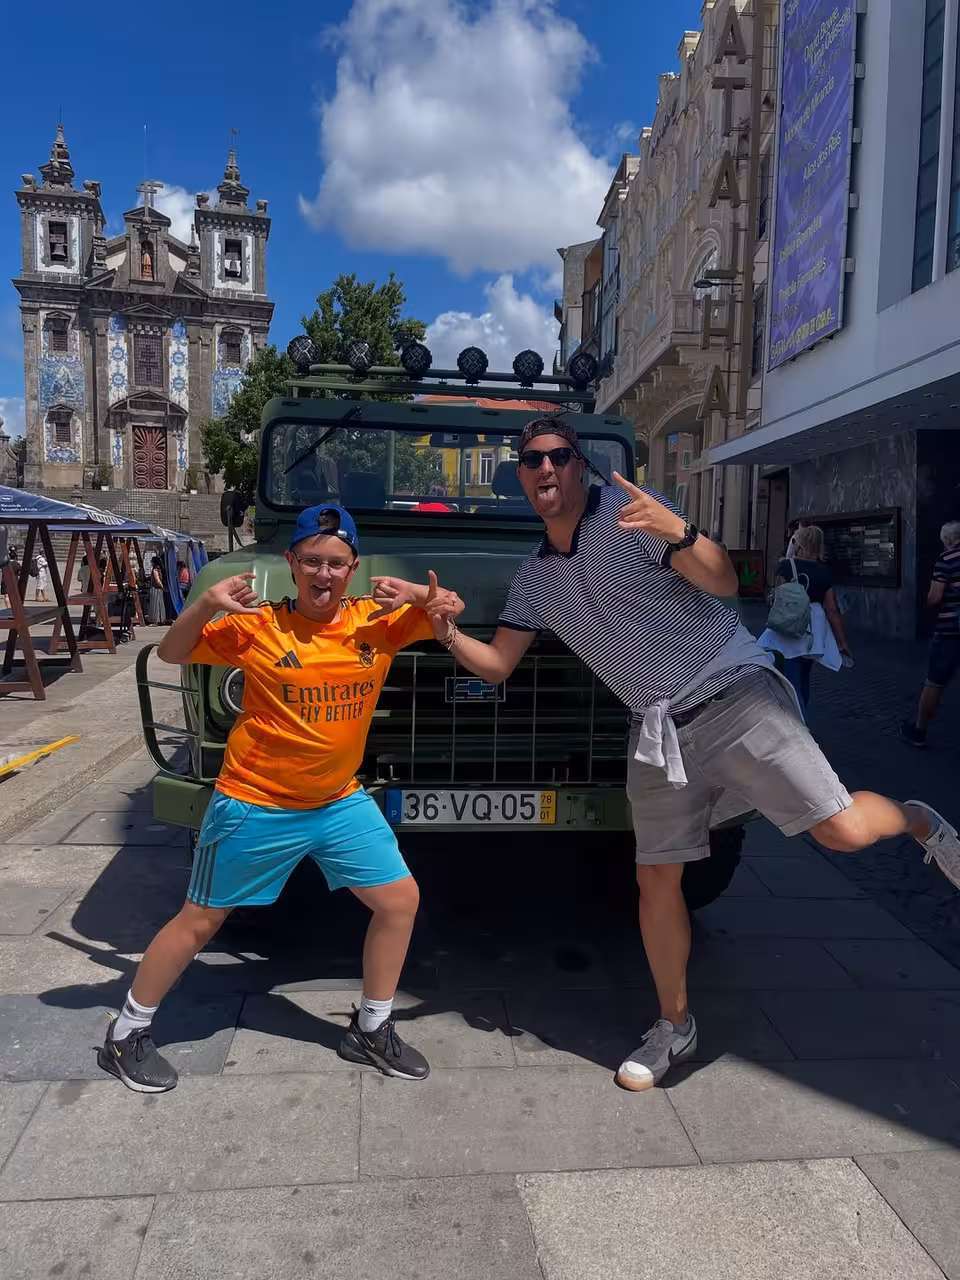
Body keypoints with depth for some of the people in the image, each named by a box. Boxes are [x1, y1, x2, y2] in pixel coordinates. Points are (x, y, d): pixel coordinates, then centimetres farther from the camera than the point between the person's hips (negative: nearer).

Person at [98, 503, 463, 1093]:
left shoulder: (378, 622, -7)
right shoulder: (257, 628, -13)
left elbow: (447, 614, 0)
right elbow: (171, 653, -5)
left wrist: (435, 599, -24)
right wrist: (206, 606, -25)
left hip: (342, 802, 4)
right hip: (255, 807, -3)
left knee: (401, 900, 5)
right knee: (200, 921, 10)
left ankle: (371, 1028, 26)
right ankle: (128, 1033, 33)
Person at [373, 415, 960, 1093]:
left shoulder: (631, 509, -7)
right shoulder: (534, 577, 10)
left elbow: (725, 582, -15)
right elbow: (495, 665, 12)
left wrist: (677, 532, -35)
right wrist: (442, 627, -5)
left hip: (733, 691, -4)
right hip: (659, 729, 5)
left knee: (843, 830, -13)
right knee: (657, 881, 6)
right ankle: (675, 1026, 26)